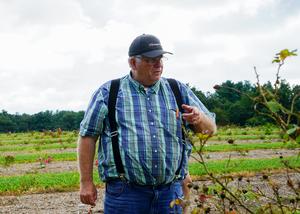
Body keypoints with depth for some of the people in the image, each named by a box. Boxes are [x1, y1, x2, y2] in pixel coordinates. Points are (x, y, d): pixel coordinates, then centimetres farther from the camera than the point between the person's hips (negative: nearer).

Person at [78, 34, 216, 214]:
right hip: (125, 192, -3)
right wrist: (86, 182, 1)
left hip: (171, 191, 3)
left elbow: (211, 128, 11)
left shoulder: (179, 90, 11)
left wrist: (200, 119, -12)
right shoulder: (109, 93, 4)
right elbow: (88, 136, 4)